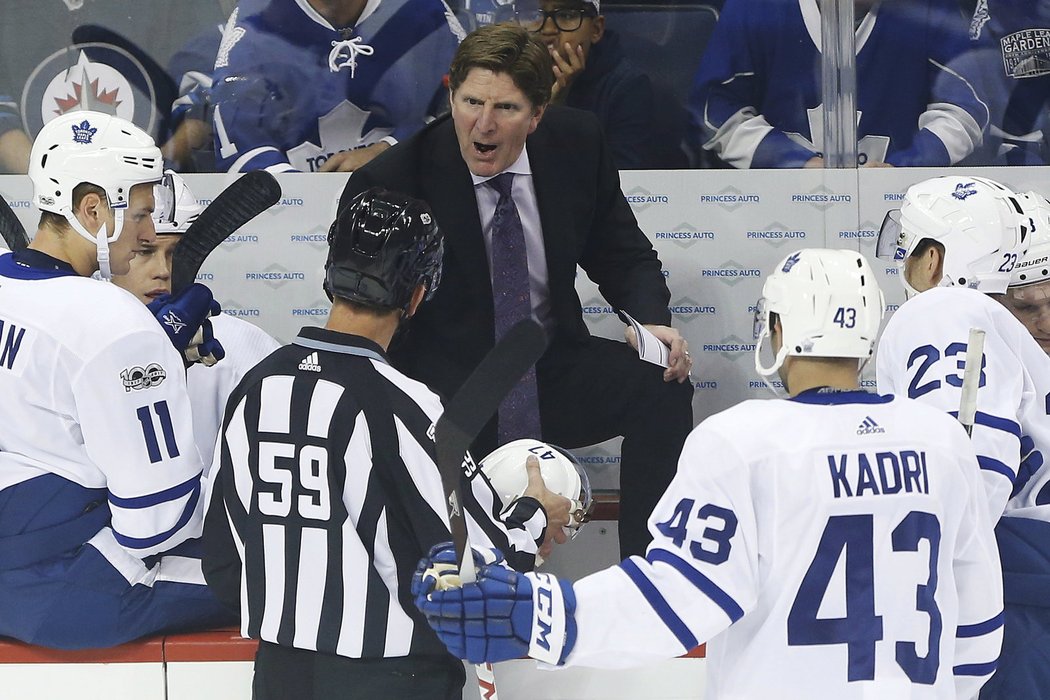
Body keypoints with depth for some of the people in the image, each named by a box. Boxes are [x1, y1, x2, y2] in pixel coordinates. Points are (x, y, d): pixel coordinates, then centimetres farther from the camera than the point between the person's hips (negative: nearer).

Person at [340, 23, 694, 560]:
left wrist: (651, 321, -13)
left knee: (661, 385, -21)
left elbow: (624, 256, 9)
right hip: (444, 394, -4)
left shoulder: (576, 144, -4)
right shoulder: (389, 185, -15)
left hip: (554, 373, 5)